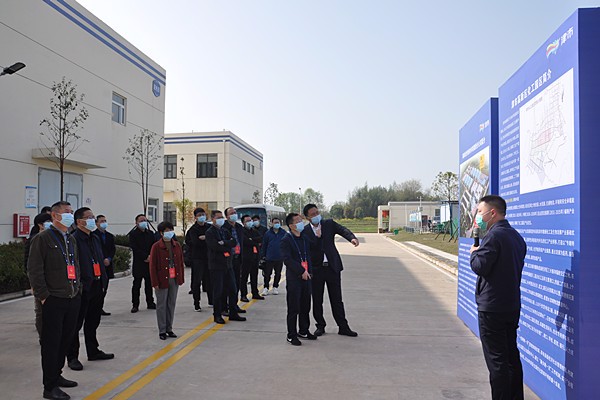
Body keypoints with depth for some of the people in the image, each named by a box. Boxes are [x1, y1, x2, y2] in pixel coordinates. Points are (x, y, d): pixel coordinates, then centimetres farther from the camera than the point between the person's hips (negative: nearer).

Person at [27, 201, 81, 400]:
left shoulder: (71, 239, 14)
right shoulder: (42, 238, -9)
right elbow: (34, 269, -13)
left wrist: (78, 288, 14)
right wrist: (43, 296, -14)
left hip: (73, 300, 7)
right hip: (54, 301, -7)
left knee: (65, 340, 16)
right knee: (51, 344, 2)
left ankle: (57, 376, 32)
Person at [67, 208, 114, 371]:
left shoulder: (95, 239, 14)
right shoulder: (74, 239, -14)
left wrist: (103, 281, 14)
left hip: (97, 286, 9)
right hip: (82, 288, -8)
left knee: (93, 322, 19)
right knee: (76, 324, 4)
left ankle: (93, 352, 32)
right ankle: (72, 357, 15)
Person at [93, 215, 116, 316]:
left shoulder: (110, 236, 15)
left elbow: (113, 249, 10)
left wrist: (109, 259, -6)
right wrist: (102, 260, -12)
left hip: (107, 265, 6)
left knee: (104, 288, 7)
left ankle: (100, 308, 14)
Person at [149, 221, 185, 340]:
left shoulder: (177, 245, 5)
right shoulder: (156, 247, -8)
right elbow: (152, 266, -7)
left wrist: (181, 279, 7)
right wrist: (155, 282, -11)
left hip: (174, 280, 4)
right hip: (162, 280, -4)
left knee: (172, 304, 11)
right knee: (162, 305, 4)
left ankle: (169, 329, 22)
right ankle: (162, 331, 14)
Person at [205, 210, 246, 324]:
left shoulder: (225, 231, 15)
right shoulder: (209, 232, -7)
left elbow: (234, 242, 1)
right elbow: (215, 246, -20)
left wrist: (224, 243, -15)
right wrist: (228, 245, -8)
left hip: (228, 264, 7)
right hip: (216, 265, -7)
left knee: (233, 290, 9)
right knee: (218, 291, 1)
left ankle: (233, 313, 19)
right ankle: (217, 315, 14)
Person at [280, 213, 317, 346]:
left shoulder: (305, 238, 12)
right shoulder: (286, 240, -11)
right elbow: (287, 259, -19)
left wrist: (308, 271, 1)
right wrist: (302, 271, -19)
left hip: (306, 276, 7)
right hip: (293, 278, -7)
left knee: (305, 307, 16)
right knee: (294, 309, 1)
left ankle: (303, 331, 31)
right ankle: (291, 336, 13)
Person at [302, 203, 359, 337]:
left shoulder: (329, 224, 2)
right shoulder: (305, 232, -1)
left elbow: (342, 230, -16)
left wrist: (352, 238, -34)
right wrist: (317, 236, -15)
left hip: (332, 267, 0)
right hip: (316, 269, 0)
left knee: (337, 299, 7)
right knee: (317, 300, 9)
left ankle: (343, 327, 17)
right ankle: (320, 326, 26)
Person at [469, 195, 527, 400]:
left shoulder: (494, 236, -17)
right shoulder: (516, 236, 12)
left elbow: (480, 267, -21)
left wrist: (474, 253, -4)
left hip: (492, 308, -9)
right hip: (513, 305, 9)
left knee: (496, 360, -1)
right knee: (512, 356, 19)